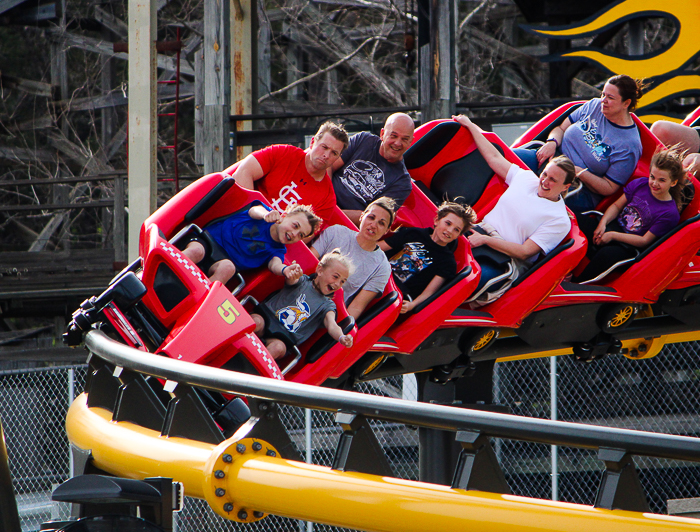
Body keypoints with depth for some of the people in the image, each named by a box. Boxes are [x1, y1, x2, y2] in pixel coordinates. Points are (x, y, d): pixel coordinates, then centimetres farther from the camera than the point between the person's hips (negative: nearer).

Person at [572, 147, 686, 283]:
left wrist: (613, 236, -15)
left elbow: (644, 241, -11)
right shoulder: (640, 184, 5)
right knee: (577, 220, -22)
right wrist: (603, 223, -9)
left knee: (607, 255, -41)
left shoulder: (670, 213, -10)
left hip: (629, 248, -6)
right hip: (612, 227, 6)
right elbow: (617, 206, 11)